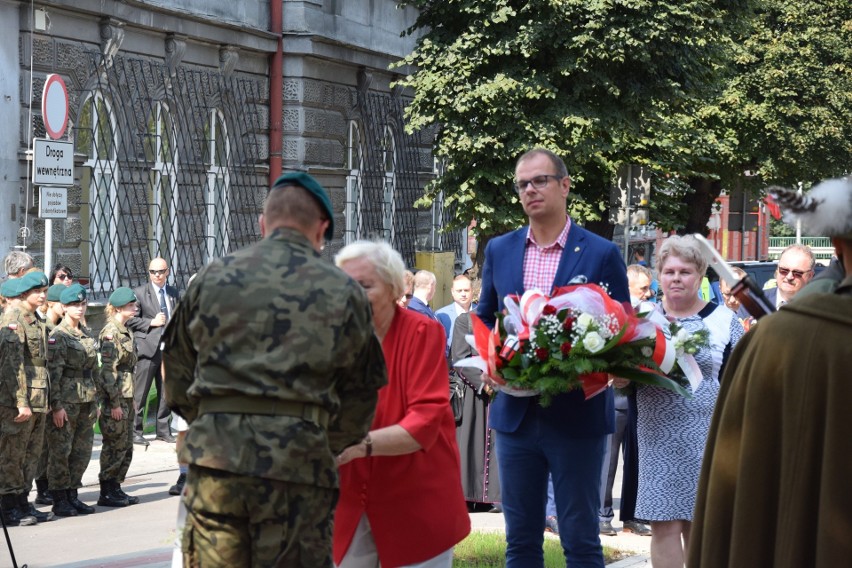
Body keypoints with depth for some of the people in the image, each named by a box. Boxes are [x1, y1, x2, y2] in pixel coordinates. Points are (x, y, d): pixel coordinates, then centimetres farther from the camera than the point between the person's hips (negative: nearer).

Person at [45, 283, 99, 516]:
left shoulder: (87, 335, 14)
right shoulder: (57, 336, -9)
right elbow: (53, 373, -14)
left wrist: (96, 401, 17)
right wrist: (56, 405, -18)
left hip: (86, 402, 7)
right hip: (66, 401, -7)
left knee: (82, 450, 9)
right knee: (61, 451, -2)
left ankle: (72, 495, 18)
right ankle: (59, 500, 4)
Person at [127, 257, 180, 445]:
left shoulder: (174, 293, 13)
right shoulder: (139, 292, -1)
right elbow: (130, 319, -4)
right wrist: (151, 322, -12)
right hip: (148, 347, -5)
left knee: (166, 391, 9)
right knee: (140, 393, -5)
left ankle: (163, 430, 18)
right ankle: (135, 431, 1)